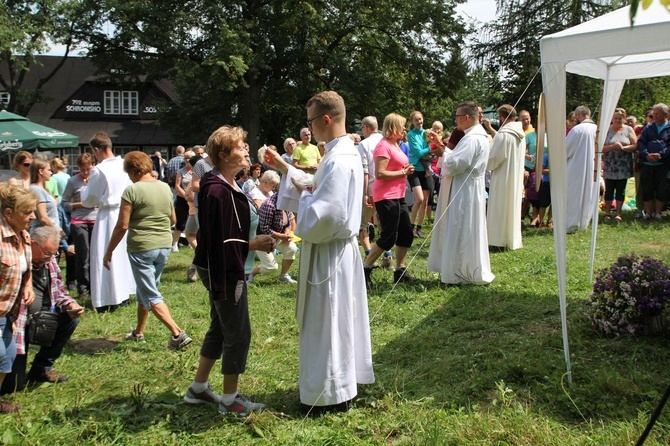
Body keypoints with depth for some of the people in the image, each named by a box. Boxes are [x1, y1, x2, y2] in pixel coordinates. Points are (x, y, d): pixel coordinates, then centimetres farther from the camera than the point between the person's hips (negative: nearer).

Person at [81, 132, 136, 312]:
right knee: (123, 253, 17)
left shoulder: (98, 171, -15)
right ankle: (124, 294, 27)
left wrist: (84, 188, 13)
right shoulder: (125, 165, 0)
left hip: (107, 217, -6)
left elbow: (88, 201, -5)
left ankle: (108, 301, 3)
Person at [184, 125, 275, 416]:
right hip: (223, 272, -11)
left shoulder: (227, 187, 11)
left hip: (228, 269, 11)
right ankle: (230, 399, 15)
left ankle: (198, 389, 33)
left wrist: (256, 242, 6)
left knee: (220, 329, 20)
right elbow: (219, 240, -24)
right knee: (238, 334, 1)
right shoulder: (217, 191, -21)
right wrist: (253, 244, -16)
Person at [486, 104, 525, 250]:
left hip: (502, 177, -8)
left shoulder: (503, 135, -19)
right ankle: (513, 239, 21)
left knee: (500, 209, 0)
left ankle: (500, 239, 4)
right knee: (512, 206, 14)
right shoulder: (520, 134, 7)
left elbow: (494, 158, -16)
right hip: (516, 177, 8)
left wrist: (486, 166, 4)